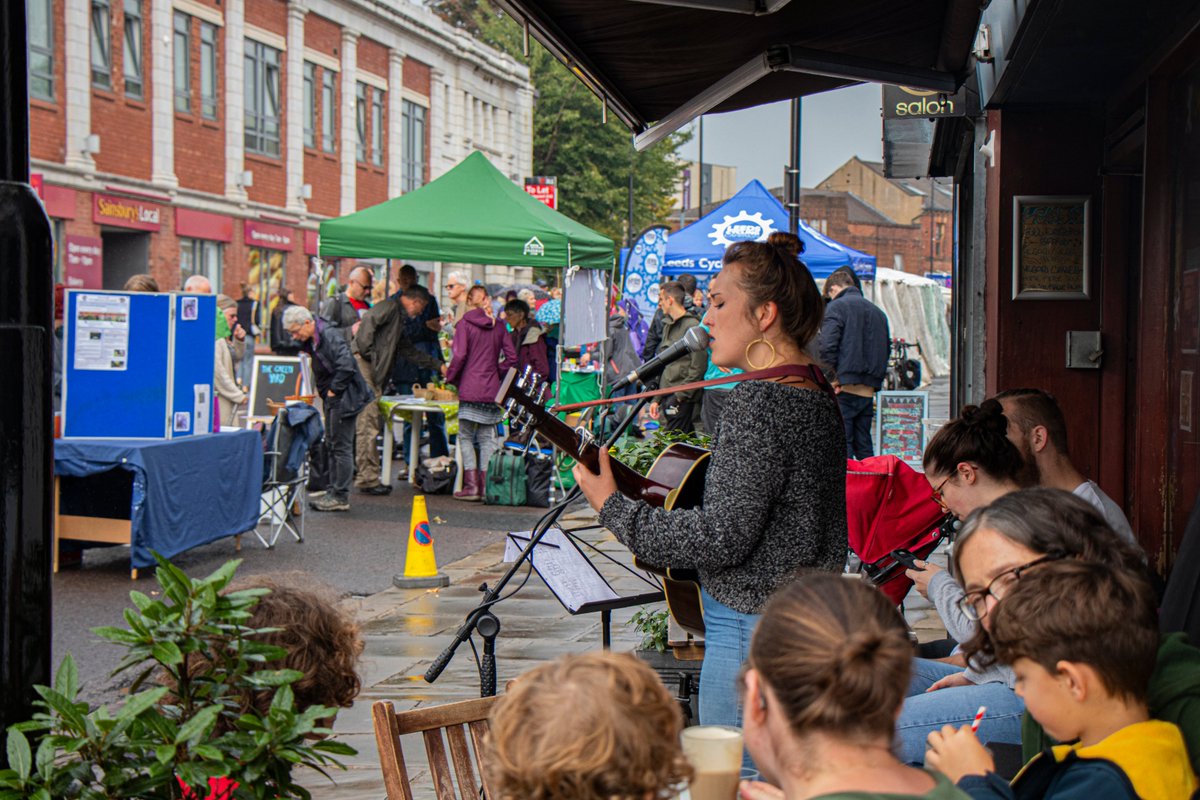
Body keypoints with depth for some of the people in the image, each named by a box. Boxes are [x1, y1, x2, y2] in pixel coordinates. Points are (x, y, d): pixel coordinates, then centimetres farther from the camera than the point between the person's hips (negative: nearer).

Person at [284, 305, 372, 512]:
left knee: (341, 447, -5)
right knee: (331, 446, 14)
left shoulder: (329, 335, -21)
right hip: (331, 398, 10)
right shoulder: (310, 340, 8)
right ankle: (333, 492, 21)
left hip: (343, 398, -10)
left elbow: (346, 366, -29)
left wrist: (333, 390, -19)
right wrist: (325, 393, 10)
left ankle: (341, 497, 0)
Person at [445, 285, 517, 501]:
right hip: (492, 390, 4)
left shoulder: (465, 323, -5)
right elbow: (512, 357, 4)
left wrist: (450, 377, 2)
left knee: (466, 436, 3)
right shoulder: (499, 326, 7)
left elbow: (459, 355, -12)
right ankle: (486, 486, 6)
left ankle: (471, 485, -5)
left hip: (469, 388, -4)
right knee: (487, 437, 7)